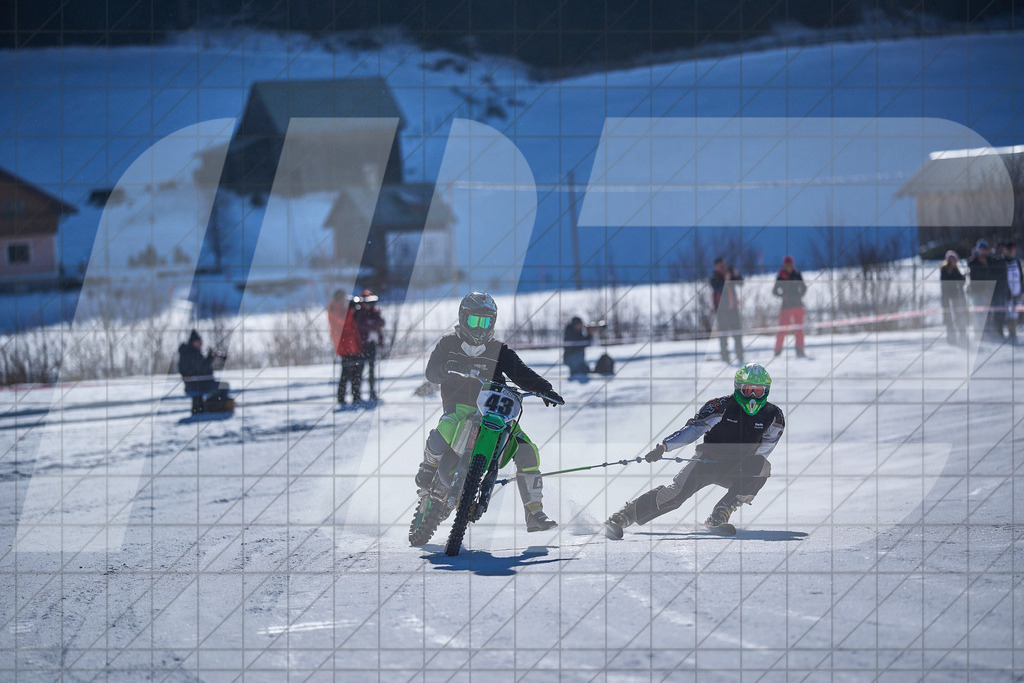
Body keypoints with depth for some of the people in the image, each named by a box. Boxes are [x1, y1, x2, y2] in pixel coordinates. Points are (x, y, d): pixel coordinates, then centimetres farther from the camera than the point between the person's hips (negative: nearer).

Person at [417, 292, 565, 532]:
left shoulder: (498, 351, 12)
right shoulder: (448, 344, 9)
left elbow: (521, 373, 3)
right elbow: (431, 372, 0)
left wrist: (544, 389, -15)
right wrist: (446, 370, -24)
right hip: (460, 405, -2)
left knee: (527, 451, -15)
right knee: (444, 433, -39)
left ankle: (534, 513, -8)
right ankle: (428, 467, -4)